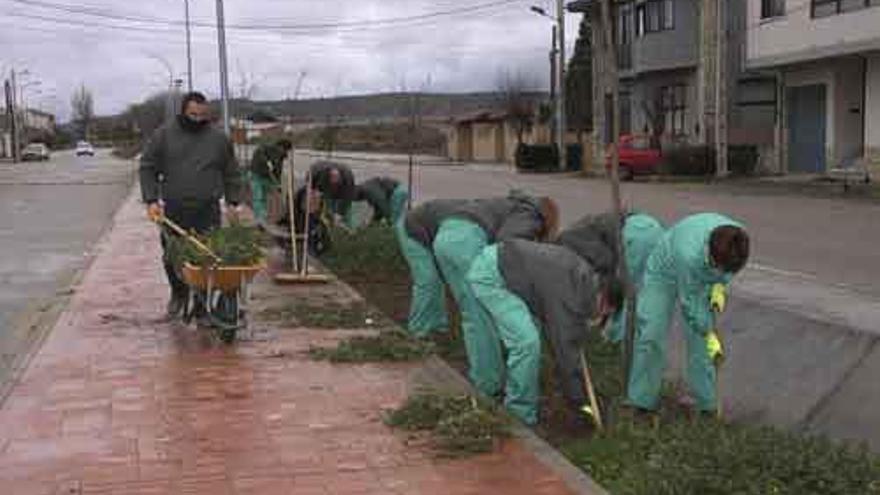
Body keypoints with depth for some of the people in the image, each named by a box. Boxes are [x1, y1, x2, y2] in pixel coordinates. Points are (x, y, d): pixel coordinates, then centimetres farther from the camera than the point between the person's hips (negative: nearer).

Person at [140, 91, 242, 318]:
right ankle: (178, 293, 32)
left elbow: (231, 173, 15)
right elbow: (147, 168, 4)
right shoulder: (163, 135, 3)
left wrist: (232, 202, 8)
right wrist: (151, 200, -4)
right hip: (173, 212, 0)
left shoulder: (219, 138, 8)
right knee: (172, 257, 8)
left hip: (207, 212, 0)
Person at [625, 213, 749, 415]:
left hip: (701, 279, 4)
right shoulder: (689, 254, -44)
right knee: (650, 337, -8)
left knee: (700, 341, -1)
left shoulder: (737, 240, -30)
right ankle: (641, 401, 3)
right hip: (664, 274, -4)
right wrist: (709, 335, -19)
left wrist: (720, 285, -15)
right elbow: (689, 303, -28)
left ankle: (706, 404, 10)